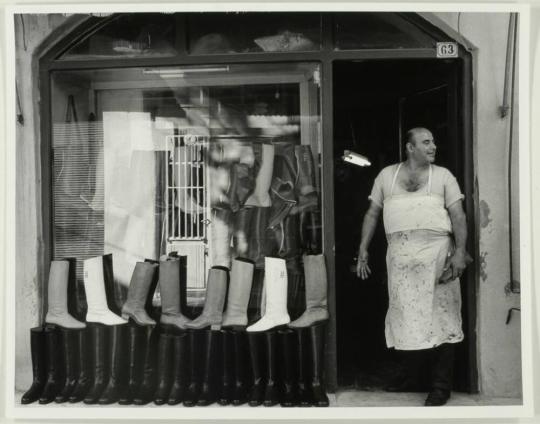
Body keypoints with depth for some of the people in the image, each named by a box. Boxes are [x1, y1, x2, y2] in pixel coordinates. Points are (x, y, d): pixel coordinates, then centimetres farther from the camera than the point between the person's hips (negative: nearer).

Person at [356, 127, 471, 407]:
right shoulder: (387, 175, 12)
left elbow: (458, 215, 2)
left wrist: (460, 250, -12)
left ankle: (441, 386, 7)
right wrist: (363, 250, 6)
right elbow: (372, 214, 13)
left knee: (439, 316, -3)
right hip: (399, 255, 2)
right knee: (404, 316, 8)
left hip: (436, 251, -2)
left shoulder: (442, 175, 8)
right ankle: (412, 376, 25)